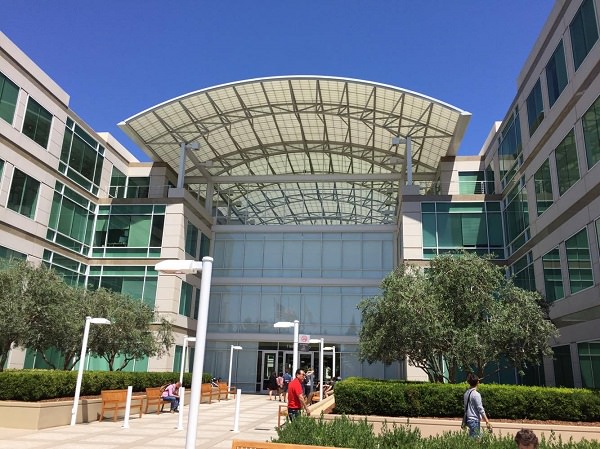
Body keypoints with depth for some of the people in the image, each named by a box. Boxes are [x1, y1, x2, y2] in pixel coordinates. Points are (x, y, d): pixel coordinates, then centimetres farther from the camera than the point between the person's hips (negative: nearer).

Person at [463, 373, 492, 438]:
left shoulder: (466, 393, 8)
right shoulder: (476, 394, -16)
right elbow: (480, 409, -17)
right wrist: (487, 422, -13)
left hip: (468, 419, 8)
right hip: (475, 420, -8)